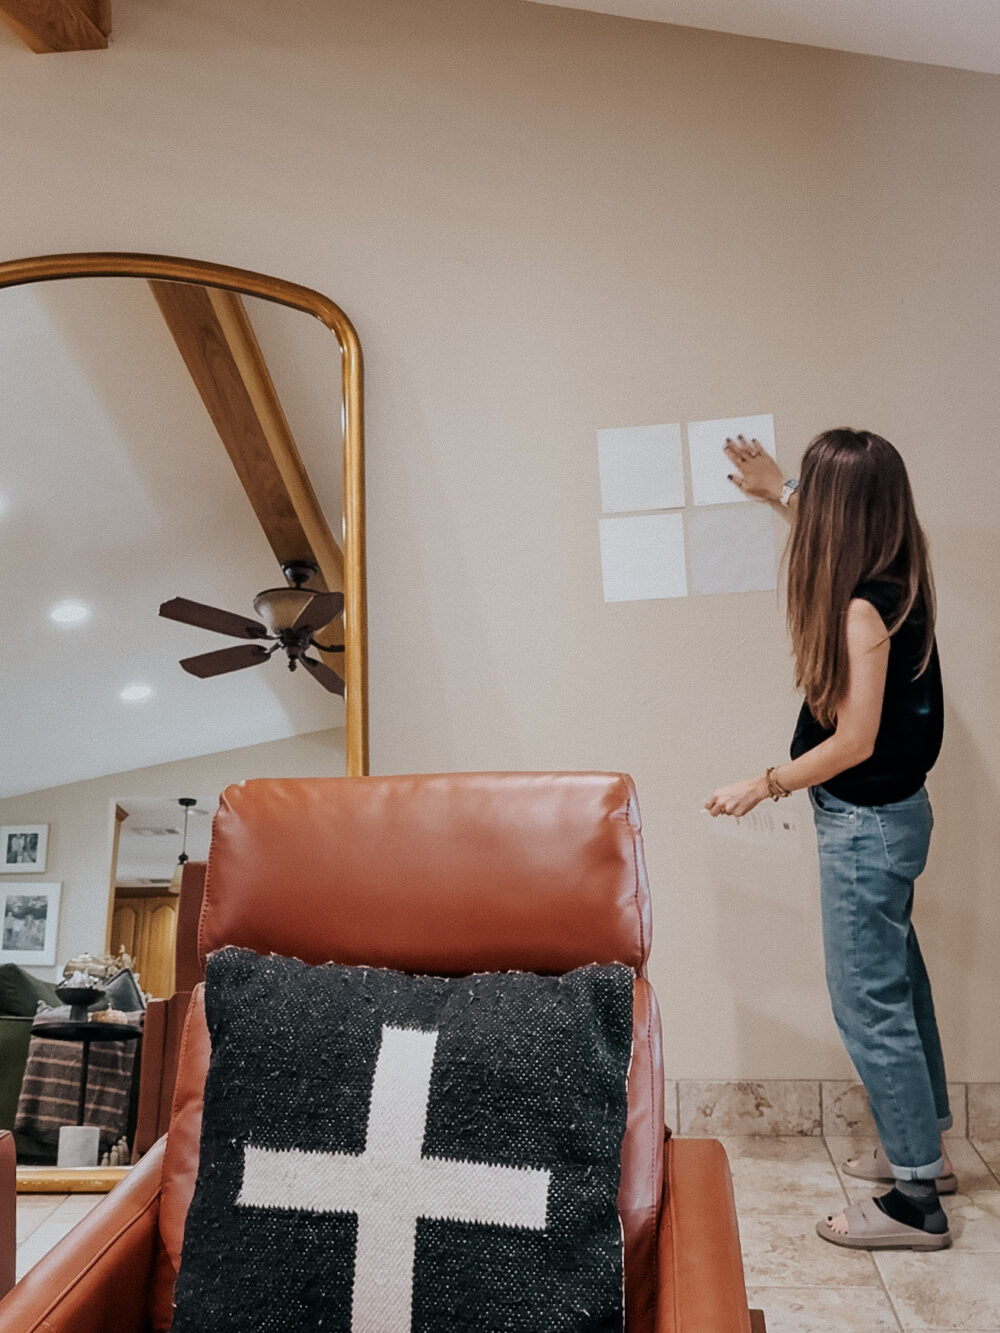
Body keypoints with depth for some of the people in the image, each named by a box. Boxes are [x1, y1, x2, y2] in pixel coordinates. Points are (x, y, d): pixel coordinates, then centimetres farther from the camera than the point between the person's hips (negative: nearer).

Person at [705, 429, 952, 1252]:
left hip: (868, 823, -10)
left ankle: (917, 1200, 16)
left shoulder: (863, 607, -24)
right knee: (898, 979, 20)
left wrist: (764, 786, -12)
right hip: (888, 813, 10)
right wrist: (778, 490, 37)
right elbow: (840, 525, 27)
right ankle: (924, 1146, 37)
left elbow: (853, 742, -24)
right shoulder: (895, 579, 3)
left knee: (868, 999, 1)